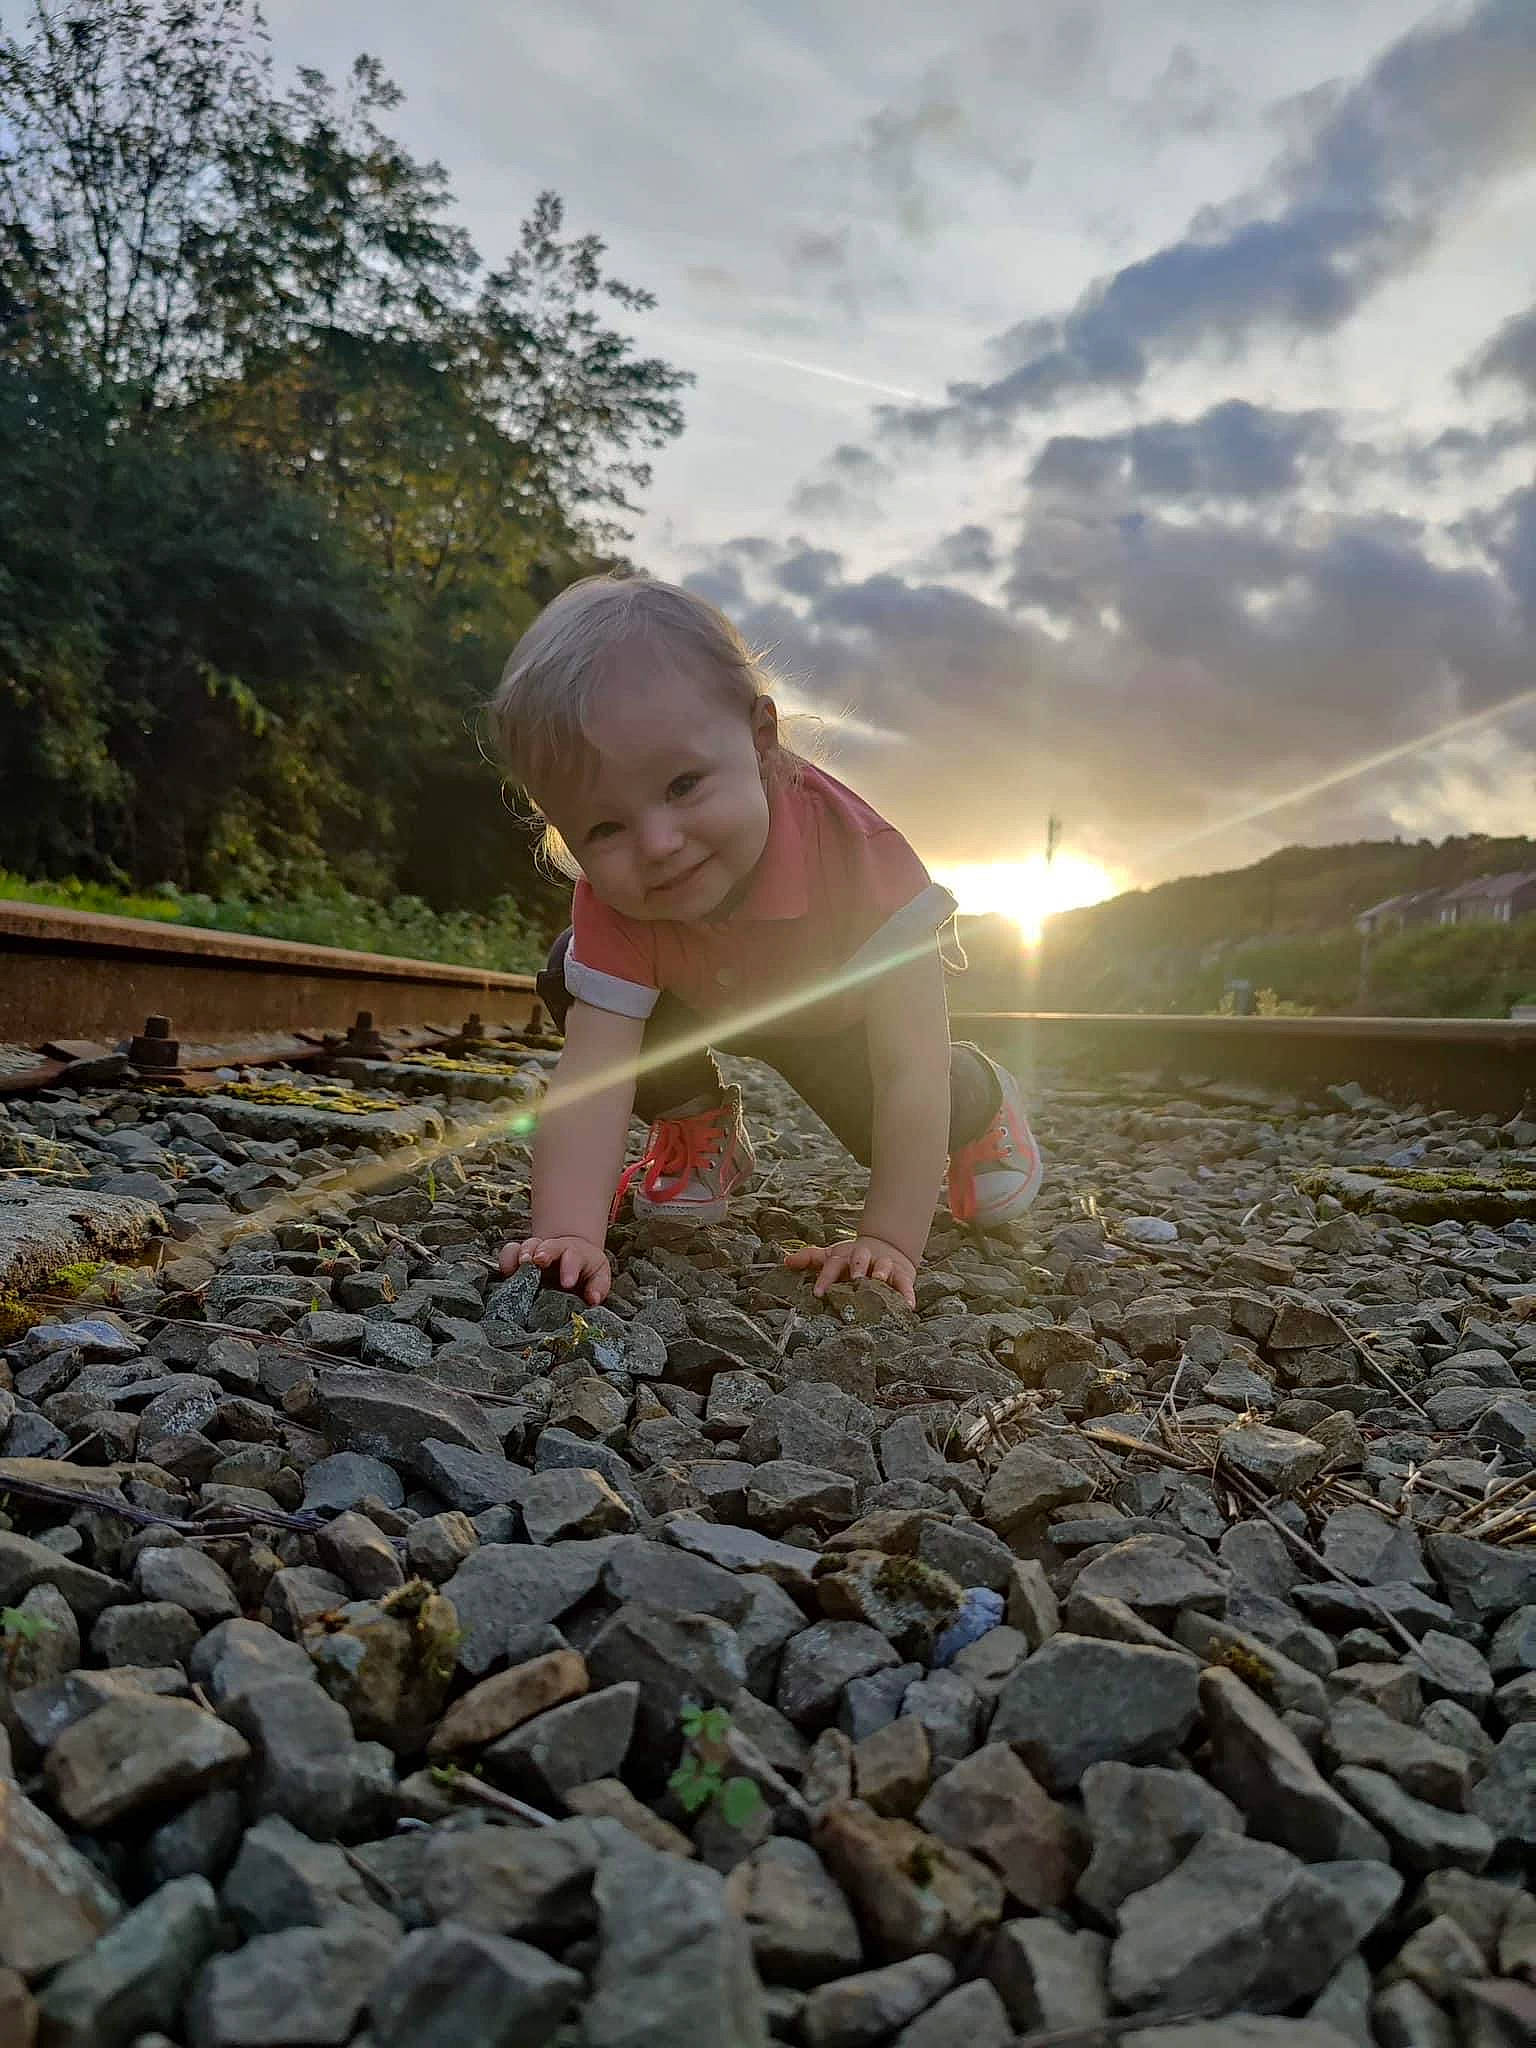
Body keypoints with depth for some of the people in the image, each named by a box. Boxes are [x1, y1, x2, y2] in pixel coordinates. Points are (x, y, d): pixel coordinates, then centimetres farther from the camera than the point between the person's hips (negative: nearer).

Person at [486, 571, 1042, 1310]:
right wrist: (568, 1232, -58)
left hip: (842, 1010, -1)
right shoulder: (613, 907, -37)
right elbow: (587, 1079, -43)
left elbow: (910, 1071, -45)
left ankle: (979, 1102, 16)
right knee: (569, 980, -21)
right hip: (708, 1001, 1)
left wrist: (891, 1240, -47)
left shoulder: (856, 852, -45)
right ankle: (697, 1128, 2)